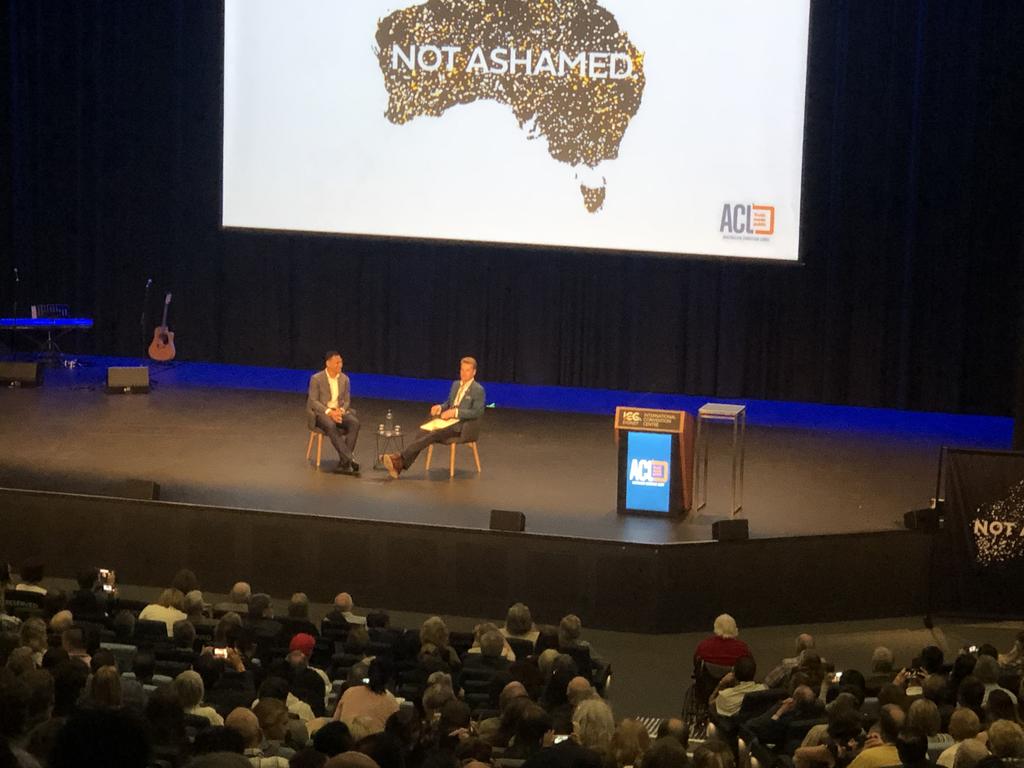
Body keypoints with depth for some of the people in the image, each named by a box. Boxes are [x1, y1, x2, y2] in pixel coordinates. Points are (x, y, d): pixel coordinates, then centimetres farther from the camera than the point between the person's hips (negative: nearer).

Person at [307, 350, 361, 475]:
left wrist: (341, 410, -13)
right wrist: (329, 412, -23)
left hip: (339, 411, 4)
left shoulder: (344, 379, 8)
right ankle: (349, 459, -39)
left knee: (354, 423, -27)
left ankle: (343, 463, -29)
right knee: (331, 426, -38)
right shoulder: (316, 379, -5)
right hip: (322, 412, -4)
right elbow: (313, 401, -9)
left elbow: (347, 400, 10)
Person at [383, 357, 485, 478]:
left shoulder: (478, 390, -5)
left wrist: (455, 412, -22)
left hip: (460, 425, -6)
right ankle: (401, 465, -33)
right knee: (423, 432, -22)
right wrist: (440, 407, 1)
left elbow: (478, 412, -14)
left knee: (433, 435, -30)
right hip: (447, 419, 6)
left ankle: (402, 457, -35)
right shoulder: (455, 384, 18)